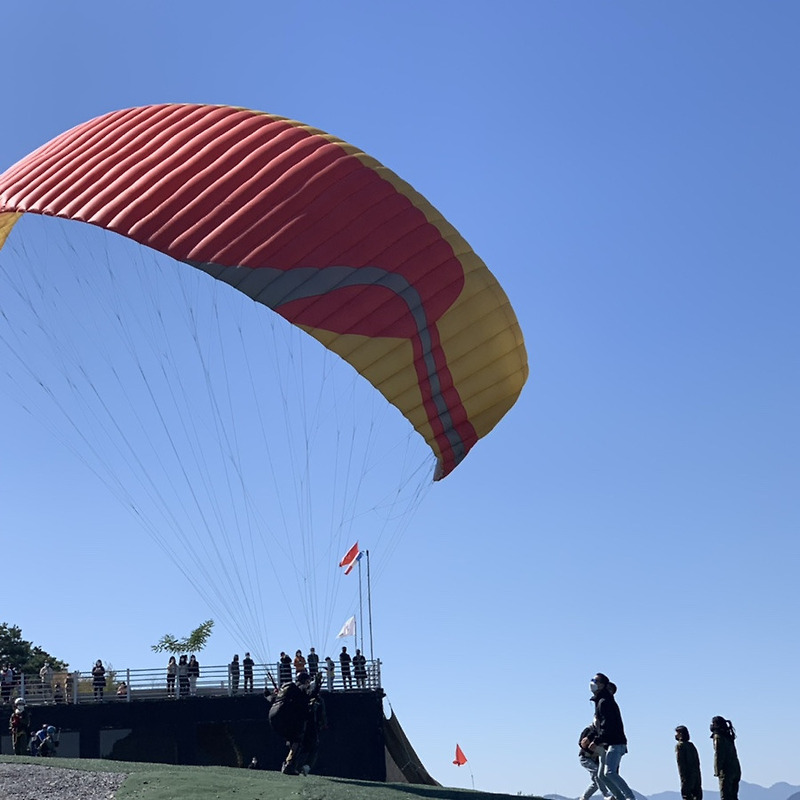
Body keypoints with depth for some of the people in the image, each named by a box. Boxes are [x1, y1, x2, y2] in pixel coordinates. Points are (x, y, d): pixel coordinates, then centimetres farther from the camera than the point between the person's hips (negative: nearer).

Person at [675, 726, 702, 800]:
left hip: (688, 775, -7)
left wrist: (683, 779, -15)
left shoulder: (679, 745, -6)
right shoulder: (691, 745, 17)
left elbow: (681, 763, -13)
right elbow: (697, 762, 16)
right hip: (696, 776, 7)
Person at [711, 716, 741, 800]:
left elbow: (718, 755, -15)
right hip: (736, 770, 9)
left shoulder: (718, 737, -8)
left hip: (726, 771, -9)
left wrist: (717, 771, -13)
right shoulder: (729, 737, 18)